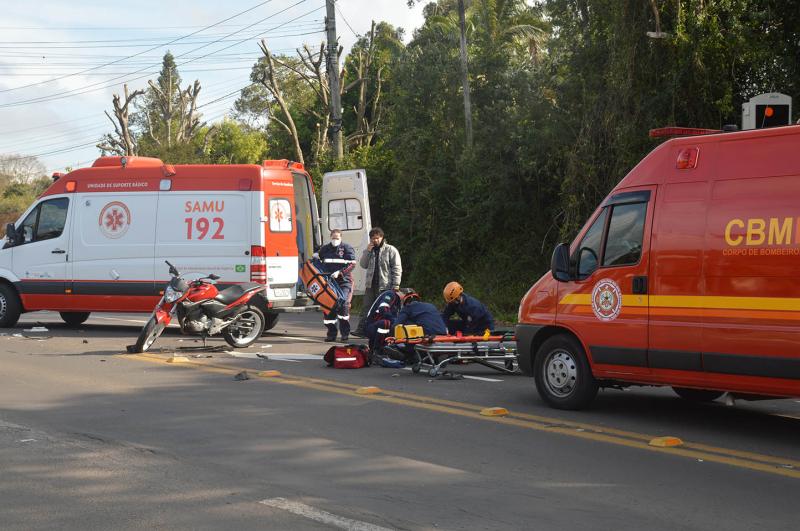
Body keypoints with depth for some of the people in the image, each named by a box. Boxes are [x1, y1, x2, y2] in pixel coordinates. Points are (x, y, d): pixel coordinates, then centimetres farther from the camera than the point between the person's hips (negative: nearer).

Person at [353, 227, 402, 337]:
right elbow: (363, 264, 5)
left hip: (385, 286, -5)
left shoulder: (391, 250, -1)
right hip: (370, 285, 5)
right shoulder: (369, 250, 15)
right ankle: (361, 329, -1)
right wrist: (367, 251, -6)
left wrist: (396, 285, -14)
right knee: (366, 308, 0)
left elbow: (397, 269, -5)